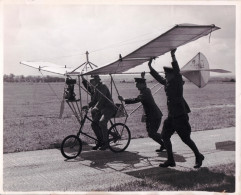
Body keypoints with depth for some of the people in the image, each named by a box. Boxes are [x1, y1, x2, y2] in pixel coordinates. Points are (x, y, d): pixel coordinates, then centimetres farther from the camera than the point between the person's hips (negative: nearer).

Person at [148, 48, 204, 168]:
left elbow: (177, 70, -24)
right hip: (171, 115, 8)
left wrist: (173, 56, -26)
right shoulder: (167, 82, 11)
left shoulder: (178, 81, -8)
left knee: (186, 139, -2)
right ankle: (170, 160, 15)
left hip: (180, 115, -8)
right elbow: (158, 77, 25)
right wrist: (150, 67, 23)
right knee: (165, 136, 5)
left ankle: (199, 157, 18)